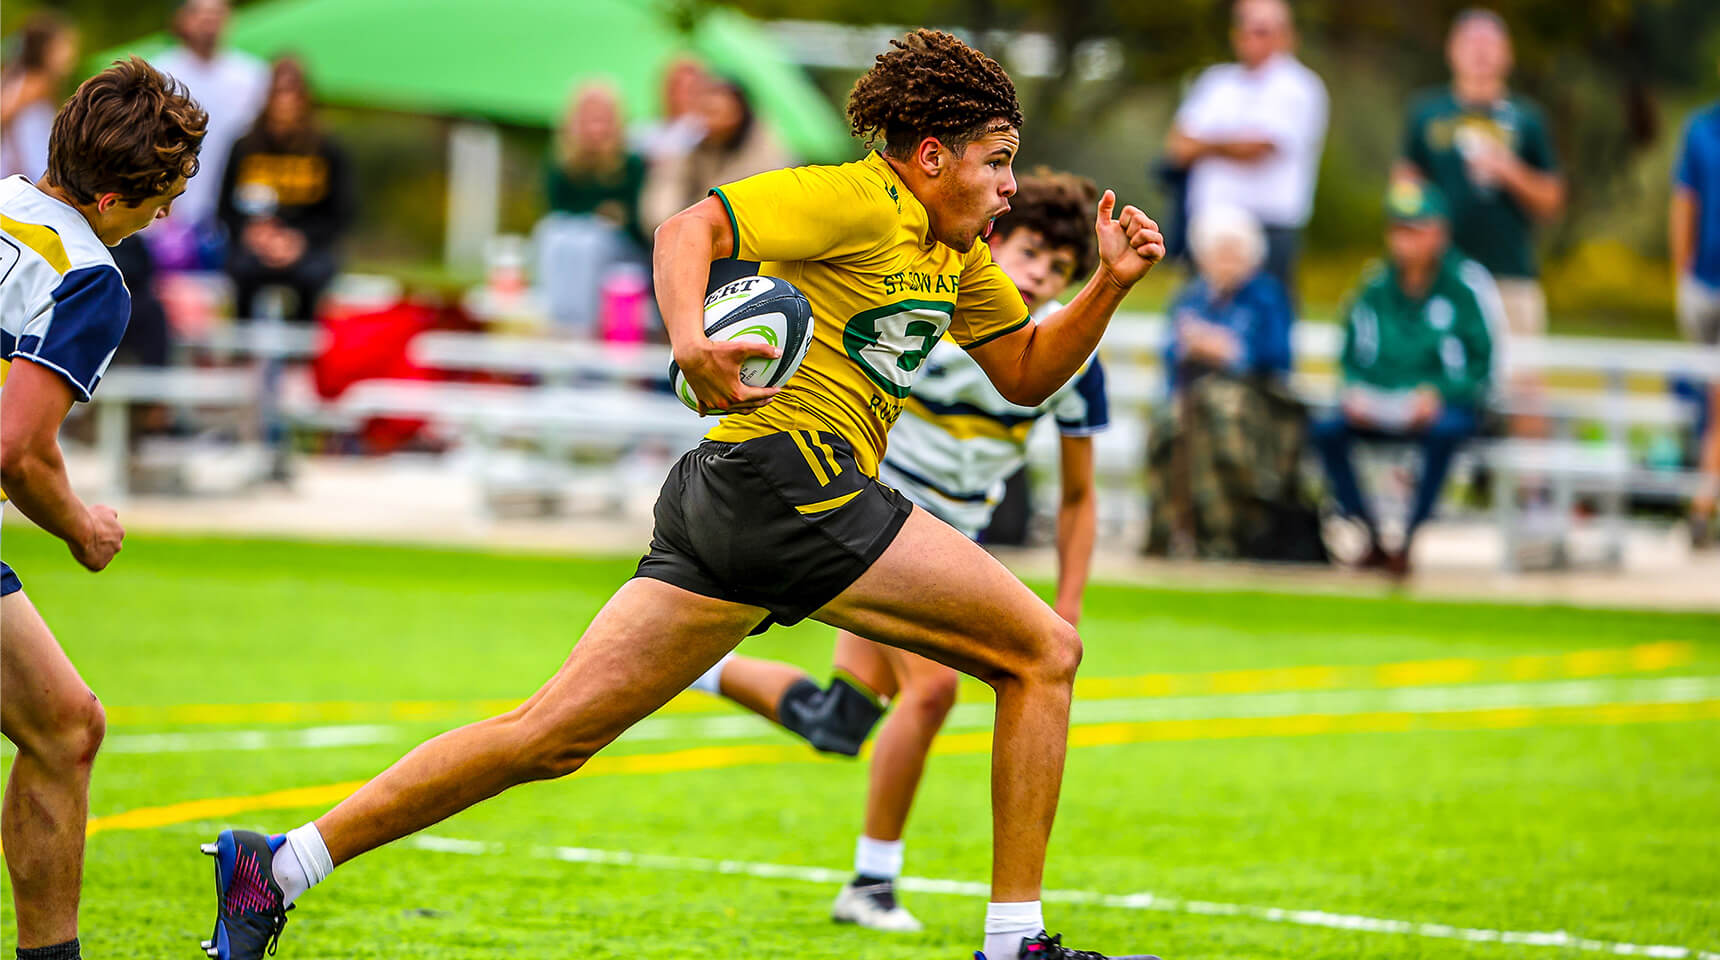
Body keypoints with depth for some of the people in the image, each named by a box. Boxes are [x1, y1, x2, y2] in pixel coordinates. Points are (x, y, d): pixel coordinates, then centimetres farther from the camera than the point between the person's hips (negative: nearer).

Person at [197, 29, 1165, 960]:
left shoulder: (957, 254, 22)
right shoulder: (857, 201, -7)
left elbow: (1027, 373, 29)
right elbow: (689, 228, -17)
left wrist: (1109, 285, 12)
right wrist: (690, 340, -36)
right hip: (791, 472, -9)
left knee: (552, 733, 4)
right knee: (1045, 653, -3)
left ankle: (279, 865, 1)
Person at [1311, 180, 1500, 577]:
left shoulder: (1466, 287, -4)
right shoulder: (1374, 287, 9)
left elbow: (1484, 363, -6)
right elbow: (1352, 356, 16)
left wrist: (1438, 394, -20)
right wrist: (1353, 391, -6)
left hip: (1450, 404, -4)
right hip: (1379, 407, 4)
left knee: (1445, 430, -40)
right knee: (1326, 428, -24)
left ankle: (1408, 540, -29)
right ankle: (1371, 539, -16)